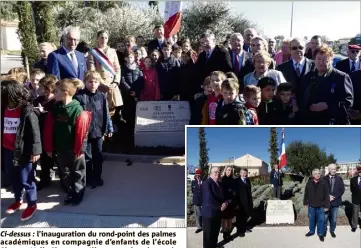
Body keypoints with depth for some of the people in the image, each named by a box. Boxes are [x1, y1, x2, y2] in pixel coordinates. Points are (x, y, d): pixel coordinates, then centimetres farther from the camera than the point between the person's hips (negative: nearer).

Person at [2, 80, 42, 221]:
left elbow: (35, 132, -16)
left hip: (23, 151, -7)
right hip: (7, 150, 7)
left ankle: (32, 204, 24)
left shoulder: (27, 111, -17)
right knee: (12, 178, 21)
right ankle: (18, 200, 42)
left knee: (26, 180, 5)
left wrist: (35, 151, -16)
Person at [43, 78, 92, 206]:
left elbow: (81, 132, -18)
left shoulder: (78, 110, -20)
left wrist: (79, 149, -14)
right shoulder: (55, 109, -3)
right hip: (60, 148, 6)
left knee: (77, 172, 12)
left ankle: (78, 194, 28)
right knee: (64, 172, 18)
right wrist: (49, 147, 2)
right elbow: (48, 130, 1)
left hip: (74, 149, -6)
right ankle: (70, 192, 35)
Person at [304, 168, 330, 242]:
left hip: (321, 206, -2)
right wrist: (305, 202, 8)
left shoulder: (323, 183, -10)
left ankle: (320, 233, 23)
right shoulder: (309, 183, -4)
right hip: (311, 205, 2)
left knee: (321, 220, 7)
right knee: (311, 219, 16)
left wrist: (327, 205, -9)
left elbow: (326, 195, -9)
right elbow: (306, 193, 4)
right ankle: (311, 231, 35)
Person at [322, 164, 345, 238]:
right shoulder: (324, 178, -1)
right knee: (325, 217, 7)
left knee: (334, 218, 10)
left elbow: (342, 190, -2)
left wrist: (334, 197, -13)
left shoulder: (339, 178, 1)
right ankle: (324, 230, 23)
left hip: (335, 201, 1)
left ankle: (332, 230, 27)